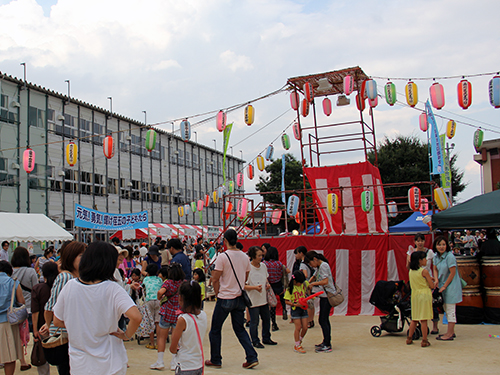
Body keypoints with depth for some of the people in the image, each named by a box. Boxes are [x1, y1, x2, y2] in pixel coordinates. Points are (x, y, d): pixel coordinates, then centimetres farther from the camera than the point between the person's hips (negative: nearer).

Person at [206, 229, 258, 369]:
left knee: (215, 330, 10)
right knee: (240, 329, 15)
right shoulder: (245, 257, 3)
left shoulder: (222, 257, -14)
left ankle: (215, 360, 18)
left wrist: (218, 293, 4)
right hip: (240, 298, 5)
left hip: (225, 299, -5)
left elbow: (215, 280, -11)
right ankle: (252, 357, 5)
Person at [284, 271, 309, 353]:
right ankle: (297, 346, 8)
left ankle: (299, 341, 27)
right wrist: (295, 304, -22)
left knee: (305, 327, 3)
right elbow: (286, 301, -10)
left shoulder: (304, 284, 1)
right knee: (298, 327, -6)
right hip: (295, 309, -5)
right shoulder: (290, 288, -12)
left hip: (303, 308, 5)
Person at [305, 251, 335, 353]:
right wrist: (307, 284, 11)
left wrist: (313, 284, -13)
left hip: (328, 296, -10)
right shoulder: (319, 267, 15)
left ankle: (327, 346, -6)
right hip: (324, 296, 10)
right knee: (324, 320, 14)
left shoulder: (323, 265, -15)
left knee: (323, 320, -9)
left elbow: (325, 281, -24)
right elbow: (314, 277, 29)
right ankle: (326, 342, 22)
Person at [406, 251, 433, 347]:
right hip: (424, 295, -6)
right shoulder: (424, 271, -13)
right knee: (423, 319, -2)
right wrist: (432, 281, 13)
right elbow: (432, 285, -10)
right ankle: (424, 341, 2)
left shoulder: (411, 271, 6)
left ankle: (409, 338, 21)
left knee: (414, 319, 16)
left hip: (414, 295, 6)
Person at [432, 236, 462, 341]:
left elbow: (452, 273, -19)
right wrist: (436, 279, -5)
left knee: (450, 310, -4)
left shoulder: (450, 257, -19)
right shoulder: (437, 256, 5)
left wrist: (444, 286, -14)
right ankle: (451, 331, 26)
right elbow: (435, 269, 14)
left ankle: (449, 334, 1)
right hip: (443, 285, 8)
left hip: (451, 285, -8)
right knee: (446, 309, 15)